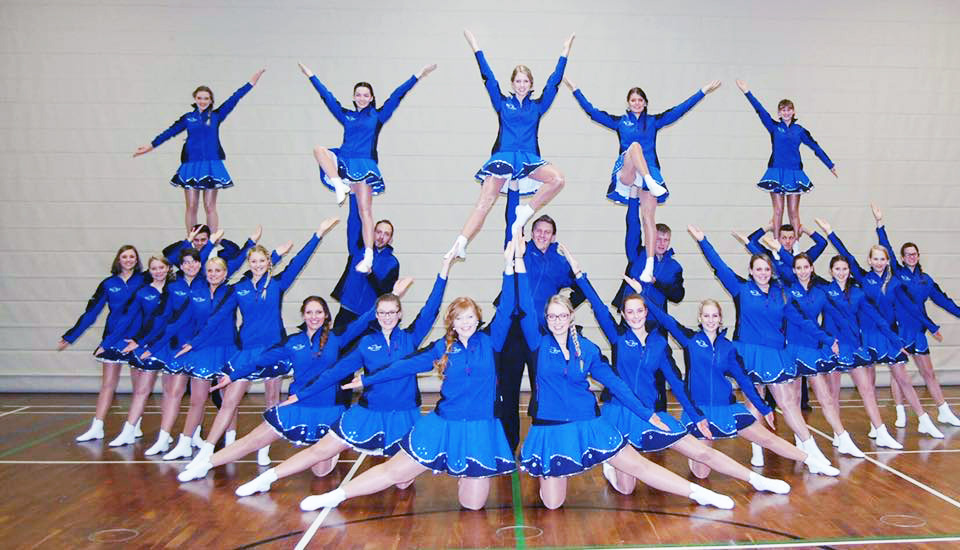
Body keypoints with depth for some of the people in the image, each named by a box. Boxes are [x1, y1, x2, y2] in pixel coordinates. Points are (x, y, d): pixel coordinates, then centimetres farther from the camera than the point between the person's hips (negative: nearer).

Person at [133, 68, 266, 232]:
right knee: (191, 207, 3)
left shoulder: (216, 115, 6)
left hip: (212, 165, -1)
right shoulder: (187, 118, 10)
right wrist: (150, 146, 23)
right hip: (191, 165, 1)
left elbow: (235, 98, 4)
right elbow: (169, 132, 18)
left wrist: (253, 80, 2)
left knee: (210, 207, 0)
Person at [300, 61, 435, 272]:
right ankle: (339, 184, -33)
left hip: (364, 165, -3)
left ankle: (368, 257, -15)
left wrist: (418, 76, 7)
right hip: (344, 162, 3)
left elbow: (396, 96, 8)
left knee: (365, 211, -11)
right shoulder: (346, 116, 18)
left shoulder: (377, 116, 11)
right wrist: (311, 76, 28)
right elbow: (327, 96, 24)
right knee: (319, 149, -23)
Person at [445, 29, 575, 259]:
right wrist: (475, 47, 10)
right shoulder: (502, 103, 13)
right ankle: (459, 245, -24)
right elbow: (488, 77, 10)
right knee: (484, 203, -16)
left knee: (558, 180, -25)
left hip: (529, 158, 2)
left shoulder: (537, 106, 16)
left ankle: (526, 211, -11)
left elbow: (554, 81, 16)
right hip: (503, 157, -2)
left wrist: (564, 52, 17)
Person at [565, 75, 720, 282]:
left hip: (649, 172, 1)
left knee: (649, 219, -9)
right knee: (634, 146, -31)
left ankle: (649, 267, -11)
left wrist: (703, 91, 9)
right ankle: (651, 183, -43)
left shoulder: (653, 121, 15)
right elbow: (592, 111, 11)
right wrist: (575, 90, 6)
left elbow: (680, 110, 12)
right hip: (626, 173, -1)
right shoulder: (620, 122, 14)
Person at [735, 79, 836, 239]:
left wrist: (830, 165, 16)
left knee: (794, 211, 4)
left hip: (795, 173, 1)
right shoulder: (774, 127, 5)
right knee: (778, 210, 0)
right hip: (776, 172, -1)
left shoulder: (800, 130, 9)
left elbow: (815, 147, 14)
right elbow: (761, 111, -5)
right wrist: (747, 92, -13)